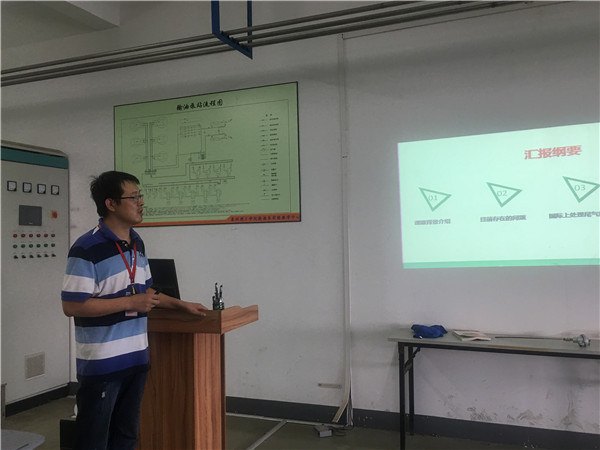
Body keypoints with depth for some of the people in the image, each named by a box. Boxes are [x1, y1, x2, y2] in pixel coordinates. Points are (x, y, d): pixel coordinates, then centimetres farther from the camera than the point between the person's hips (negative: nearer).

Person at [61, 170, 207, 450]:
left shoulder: (137, 243, 8)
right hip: (101, 363, -7)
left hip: (136, 358, 7)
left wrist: (182, 305, 11)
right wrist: (130, 303, -20)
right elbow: (72, 306, -21)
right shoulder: (87, 249, -17)